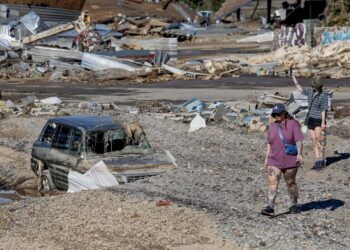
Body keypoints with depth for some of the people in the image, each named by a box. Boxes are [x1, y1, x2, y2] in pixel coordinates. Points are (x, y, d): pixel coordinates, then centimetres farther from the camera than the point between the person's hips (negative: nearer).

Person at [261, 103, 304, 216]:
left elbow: (298, 140, -12)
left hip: (290, 160, -3)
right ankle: (270, 208, -18)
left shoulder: (292, 124, -5)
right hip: (274, 161, 3)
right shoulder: (272, 126, 10)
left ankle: (294, 205, 24)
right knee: (272, 183, -10)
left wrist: (299, 153, -24)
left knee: (291, 183, 8)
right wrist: (267, 157, 12)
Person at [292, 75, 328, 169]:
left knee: (318, 139, -15)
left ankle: (321, 160, -10)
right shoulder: (310, 92, 7)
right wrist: (294, 79, 21)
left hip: (318, 120, -7)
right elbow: (300, 88, 23)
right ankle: (317, 161, 3)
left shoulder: (323, 96, -12)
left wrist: (323, 122, -18)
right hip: (310, 119, 7)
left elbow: (324, 110, -15)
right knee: (313, 141, 3)